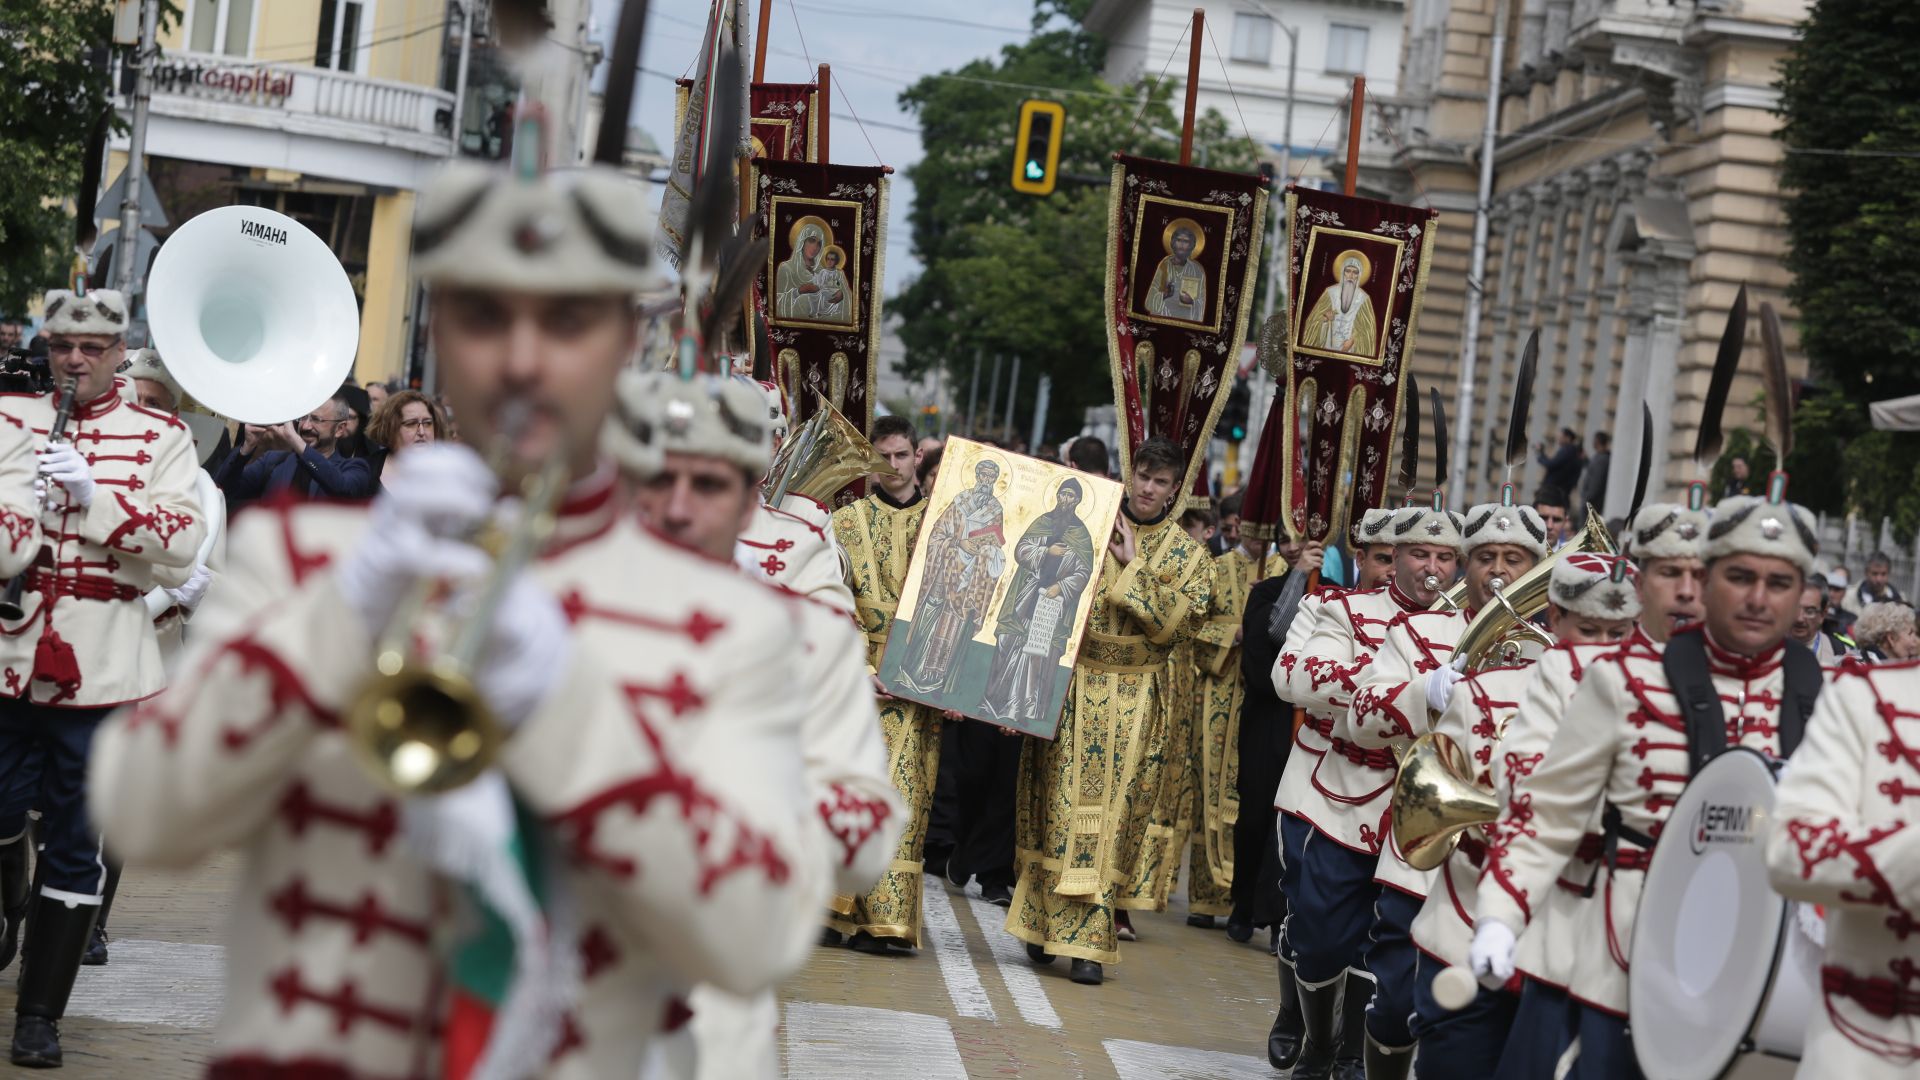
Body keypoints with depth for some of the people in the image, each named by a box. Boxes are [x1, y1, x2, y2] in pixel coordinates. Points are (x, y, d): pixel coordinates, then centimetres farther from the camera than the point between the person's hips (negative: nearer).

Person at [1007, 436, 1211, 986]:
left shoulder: (1186, 554, 4)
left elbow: (1177, 623, -9)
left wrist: (1133, 566, -11)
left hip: (1133, 702, -1)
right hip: (1070, 686, 1)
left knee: (1110, 817, -1)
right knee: (1060, 809, 3)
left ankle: (1087, 943, 1)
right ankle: (1044, 924, 13)